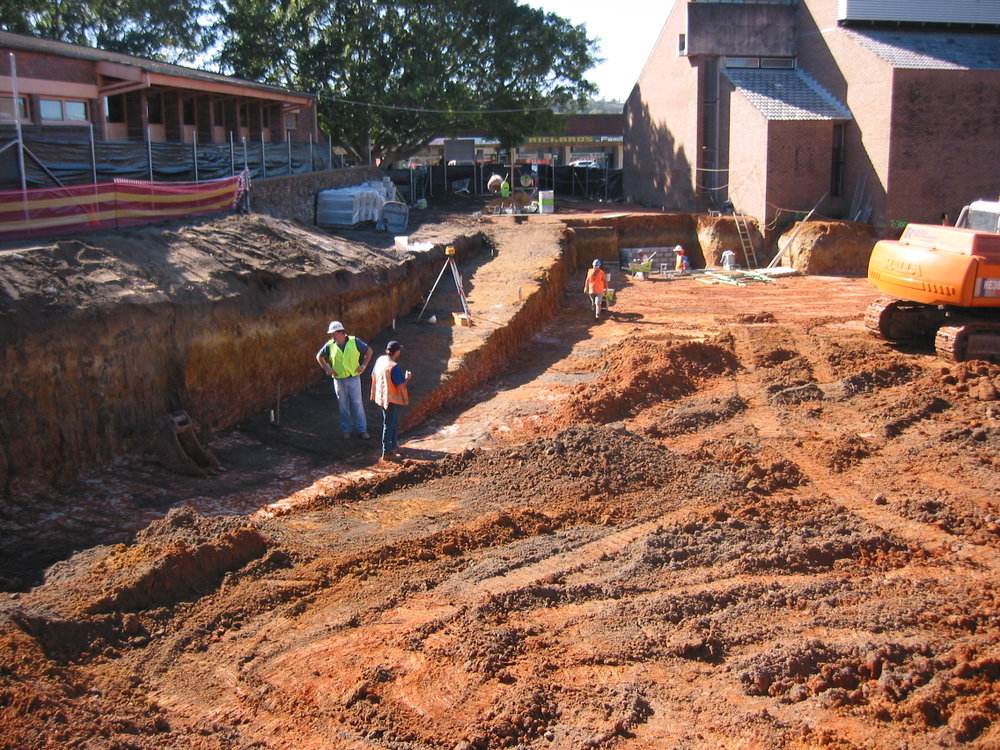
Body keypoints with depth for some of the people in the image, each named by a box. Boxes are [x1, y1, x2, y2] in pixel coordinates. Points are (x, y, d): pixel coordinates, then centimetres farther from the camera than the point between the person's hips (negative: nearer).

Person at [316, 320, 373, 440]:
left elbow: (369, 351, 5)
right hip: (339, 380, 1)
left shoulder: (354, 341, -6)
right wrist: (326, 368, 2)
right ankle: (346, 430, 19)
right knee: (343, 406, 8)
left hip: (354, 378, -1)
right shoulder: (330, 345, -2)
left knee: (357, 404, 1)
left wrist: (363, 365, -2)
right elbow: (319, 356, 13)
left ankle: (362, 430, 8)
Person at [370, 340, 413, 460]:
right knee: (389, 425, 4)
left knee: (395, 422, 23)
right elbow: (401, 385, -23)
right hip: (391, 399, -9)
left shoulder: (380, 360, -1)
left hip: (381, 397, 9)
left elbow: (373, 376, 11)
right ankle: (386, 452, 13)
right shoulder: (394, 367, -27)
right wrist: (408, 378, -4)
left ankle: (394, 446, 36)